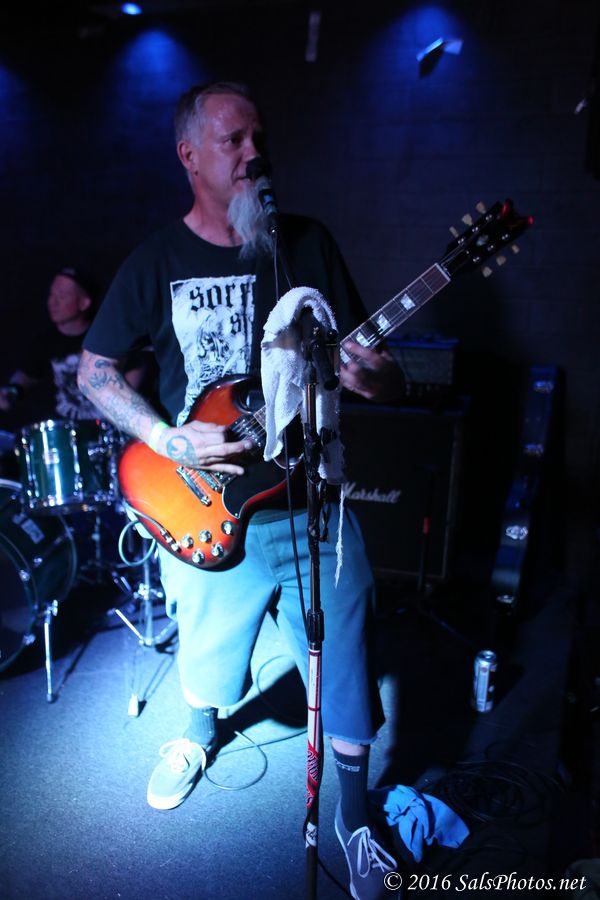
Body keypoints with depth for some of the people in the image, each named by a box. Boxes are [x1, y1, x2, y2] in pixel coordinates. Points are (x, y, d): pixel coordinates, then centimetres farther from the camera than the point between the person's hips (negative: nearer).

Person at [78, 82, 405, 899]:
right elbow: (93, 370, 4)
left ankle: (355, 815, 35)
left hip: (312, 502, 1)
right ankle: (200, 731, 56)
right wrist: (169, 441, -12)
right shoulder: (158, 261, -1)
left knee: (345, 671, 8)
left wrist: (374, 377, -23)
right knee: (206, 653, 20)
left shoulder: (310, 243, 0)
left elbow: (377, 367, 3)